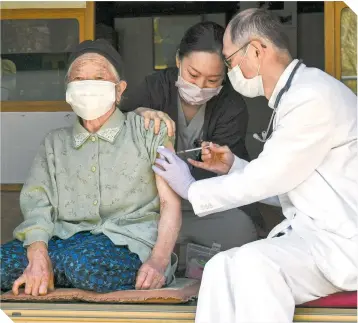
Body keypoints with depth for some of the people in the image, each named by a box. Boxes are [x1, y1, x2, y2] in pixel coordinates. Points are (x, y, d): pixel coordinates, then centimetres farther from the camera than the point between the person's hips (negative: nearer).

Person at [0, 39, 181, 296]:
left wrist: (158, 261, -16)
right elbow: (36, 203, 6)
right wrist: (38, 256, -16)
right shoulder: (55, 143, 22)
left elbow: (171, 204, 3)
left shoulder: (149, 132, 11)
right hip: (68, 241, 2)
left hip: (129, 244, -2)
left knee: (84, 259, -38)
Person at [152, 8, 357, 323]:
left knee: (252, 263, -32)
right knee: (222, 268, -14)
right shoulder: (293, 95, 15)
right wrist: (232, 167, 12)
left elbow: (264, 181, -14)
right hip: (309, 234, 9)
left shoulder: (313, 97, -16)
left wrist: (191, 189, -1)